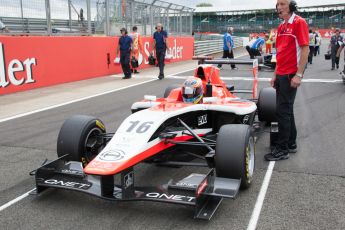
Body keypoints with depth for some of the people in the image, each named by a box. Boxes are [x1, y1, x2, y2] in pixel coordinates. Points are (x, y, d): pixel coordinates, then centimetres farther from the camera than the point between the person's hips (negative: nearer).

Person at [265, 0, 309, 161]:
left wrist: (299, 74, -19)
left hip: (291, 75, -8)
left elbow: (305, 49, -14)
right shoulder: (281, 27, 14)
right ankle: (291, 144, 23)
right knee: (287, 111, 13)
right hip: (281, 75, 8)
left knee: (282, 111, -7)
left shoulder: (299, 22, -9)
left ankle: (282, 149, 2)